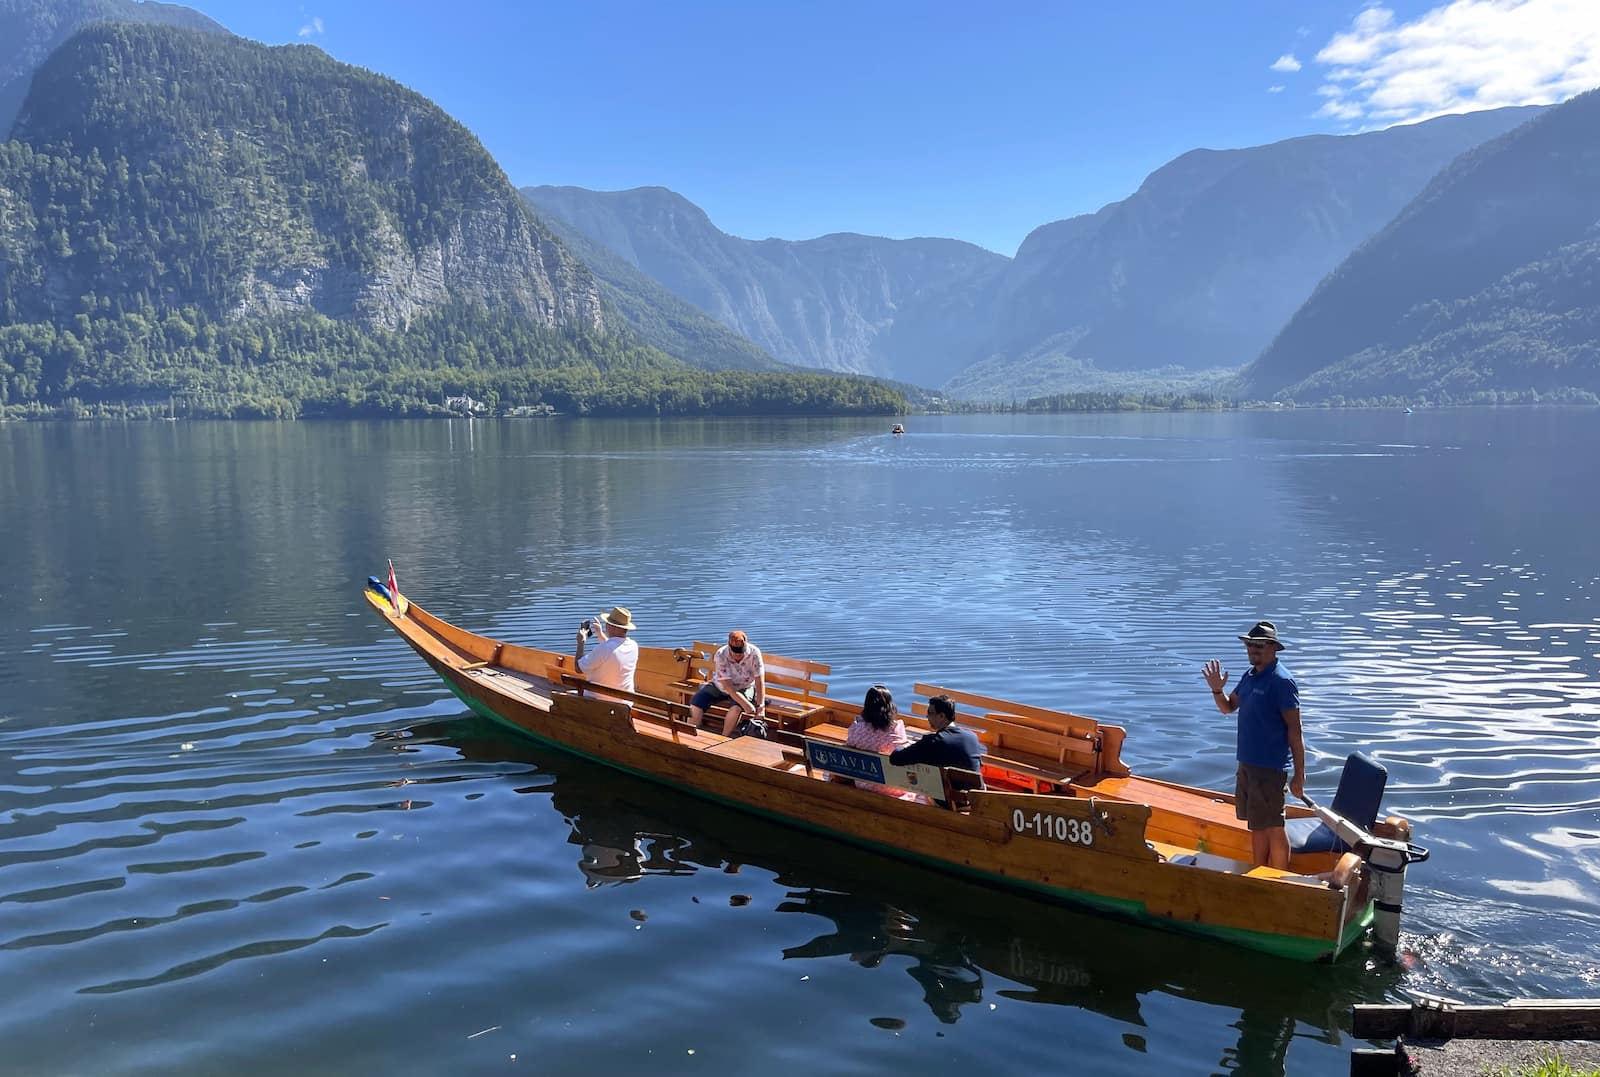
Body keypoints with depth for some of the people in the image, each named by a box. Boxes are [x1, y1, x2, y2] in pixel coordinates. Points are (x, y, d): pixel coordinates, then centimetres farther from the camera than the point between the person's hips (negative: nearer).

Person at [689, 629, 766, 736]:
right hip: (719, 687, 1)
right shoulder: (720, 655, -27)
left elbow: (759, 681, -21)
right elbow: (727, 686, -29)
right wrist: (745, 704, -37)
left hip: (744, 688, 0)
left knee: (736, 708, -32)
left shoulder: (754, 653, -24)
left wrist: (761, 706, -29)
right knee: (695, 706, -18)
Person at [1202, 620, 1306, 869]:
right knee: (1255, 825, 17)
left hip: (1270, 767, -9)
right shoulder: (1250, 676, 10)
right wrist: (1217, 690, -1)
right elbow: (1228, 708, 21)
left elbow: (1295, 730, -16)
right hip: (1246, 762, 9)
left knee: (1273, 828, -1)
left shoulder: (1281, 681, -16)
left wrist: (1299, 774, -17)